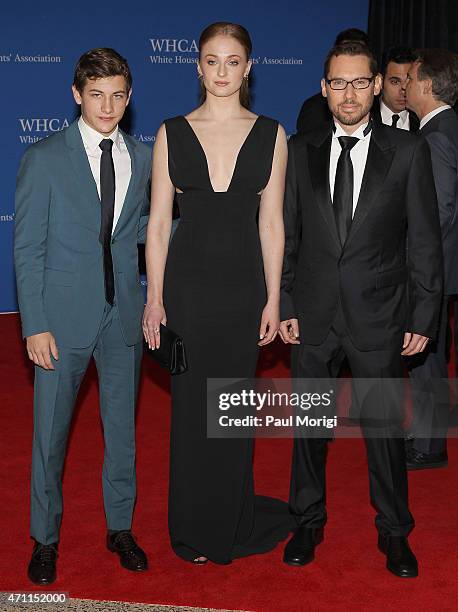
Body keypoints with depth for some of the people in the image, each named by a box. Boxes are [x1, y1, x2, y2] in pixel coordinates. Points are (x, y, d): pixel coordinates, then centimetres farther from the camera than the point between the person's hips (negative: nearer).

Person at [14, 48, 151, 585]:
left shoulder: (142, 159, 6)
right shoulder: (44, 159, -5)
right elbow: (27, 248, -6)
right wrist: (34, 325, -11)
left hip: (124, 314, 3)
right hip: (64, 315, -3)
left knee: (122, 425, 14)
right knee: (50, 432, 7)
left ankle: (120, 527, 33)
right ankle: (45, 539, 27)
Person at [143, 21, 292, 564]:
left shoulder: (270, 134, 3)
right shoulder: (173, 133, 2)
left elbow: (271, 222, 3)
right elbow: (158, 222, 1)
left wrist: (273, 298, 0)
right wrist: (154, 297, -2)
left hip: (244, 283, 1)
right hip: (187, 282, 0)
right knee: (191, 404, 7)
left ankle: (232, 522, 31)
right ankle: (195, 528, 26)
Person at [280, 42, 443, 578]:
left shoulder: (408, 151, -2)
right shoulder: (299, 151, 3)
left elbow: (425, 241, -2)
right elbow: (285, 234, 5)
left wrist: (423, 316, -5)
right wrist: (283, 304, 0)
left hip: (378, 316, -2)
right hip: (312, 313, 2)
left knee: (384, 424, 9)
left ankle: (393, 529, 28)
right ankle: (309, 521, 32)